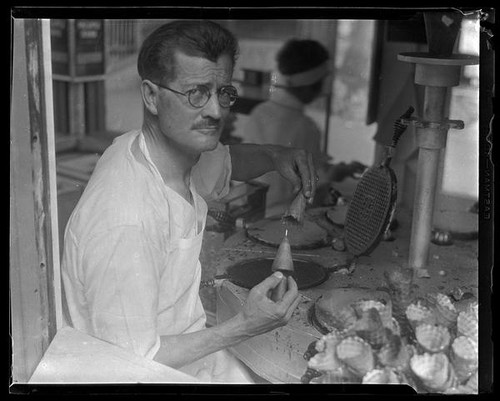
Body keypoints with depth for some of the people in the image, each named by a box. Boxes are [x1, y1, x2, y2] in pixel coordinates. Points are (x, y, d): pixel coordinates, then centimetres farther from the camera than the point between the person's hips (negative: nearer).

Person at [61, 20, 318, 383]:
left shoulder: (180, 149, -6)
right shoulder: (126, 223, -32)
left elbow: (228, 160, 18)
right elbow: (130, 364, -24)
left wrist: (276, 156, -2)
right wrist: (244, 327, -23)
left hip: (190, 347, 8)